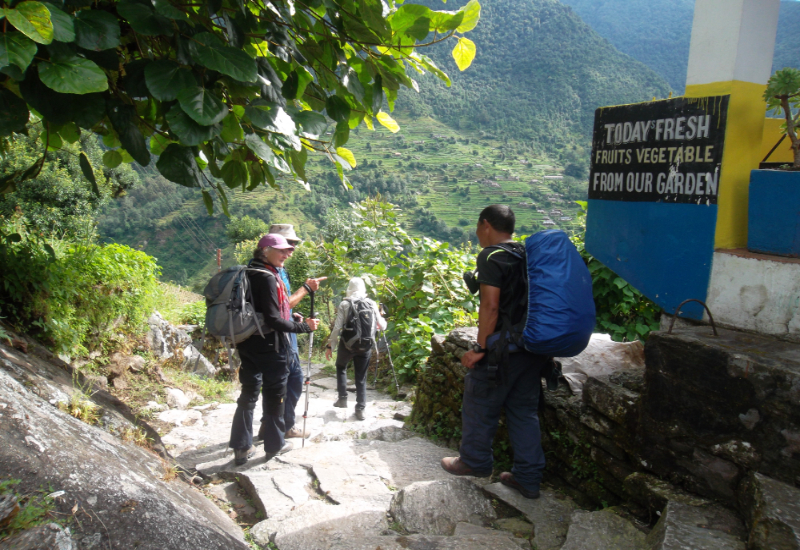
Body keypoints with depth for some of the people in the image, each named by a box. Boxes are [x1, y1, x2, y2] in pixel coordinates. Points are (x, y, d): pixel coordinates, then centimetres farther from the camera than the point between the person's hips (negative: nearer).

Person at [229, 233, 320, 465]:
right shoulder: (267, 278, -19)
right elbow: (273, 320, -23)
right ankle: (274, 444, 21)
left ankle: (240, 447, 17)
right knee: (275, 394, 8)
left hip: (248, 344, 8)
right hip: (269, 345, -8)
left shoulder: (249, 273, 8)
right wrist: (304, 327, -16)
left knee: (248, 393, 14)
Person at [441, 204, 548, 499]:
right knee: (524, 410, 15)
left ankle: (474, 461, 28)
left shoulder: (491, 257, -13)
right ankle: (528, 478, 20)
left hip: (502, 350, -8)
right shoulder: (529, 254, 10)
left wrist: (480, 348, -16)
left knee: (480, 406, 12)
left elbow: (491, 305, -21)